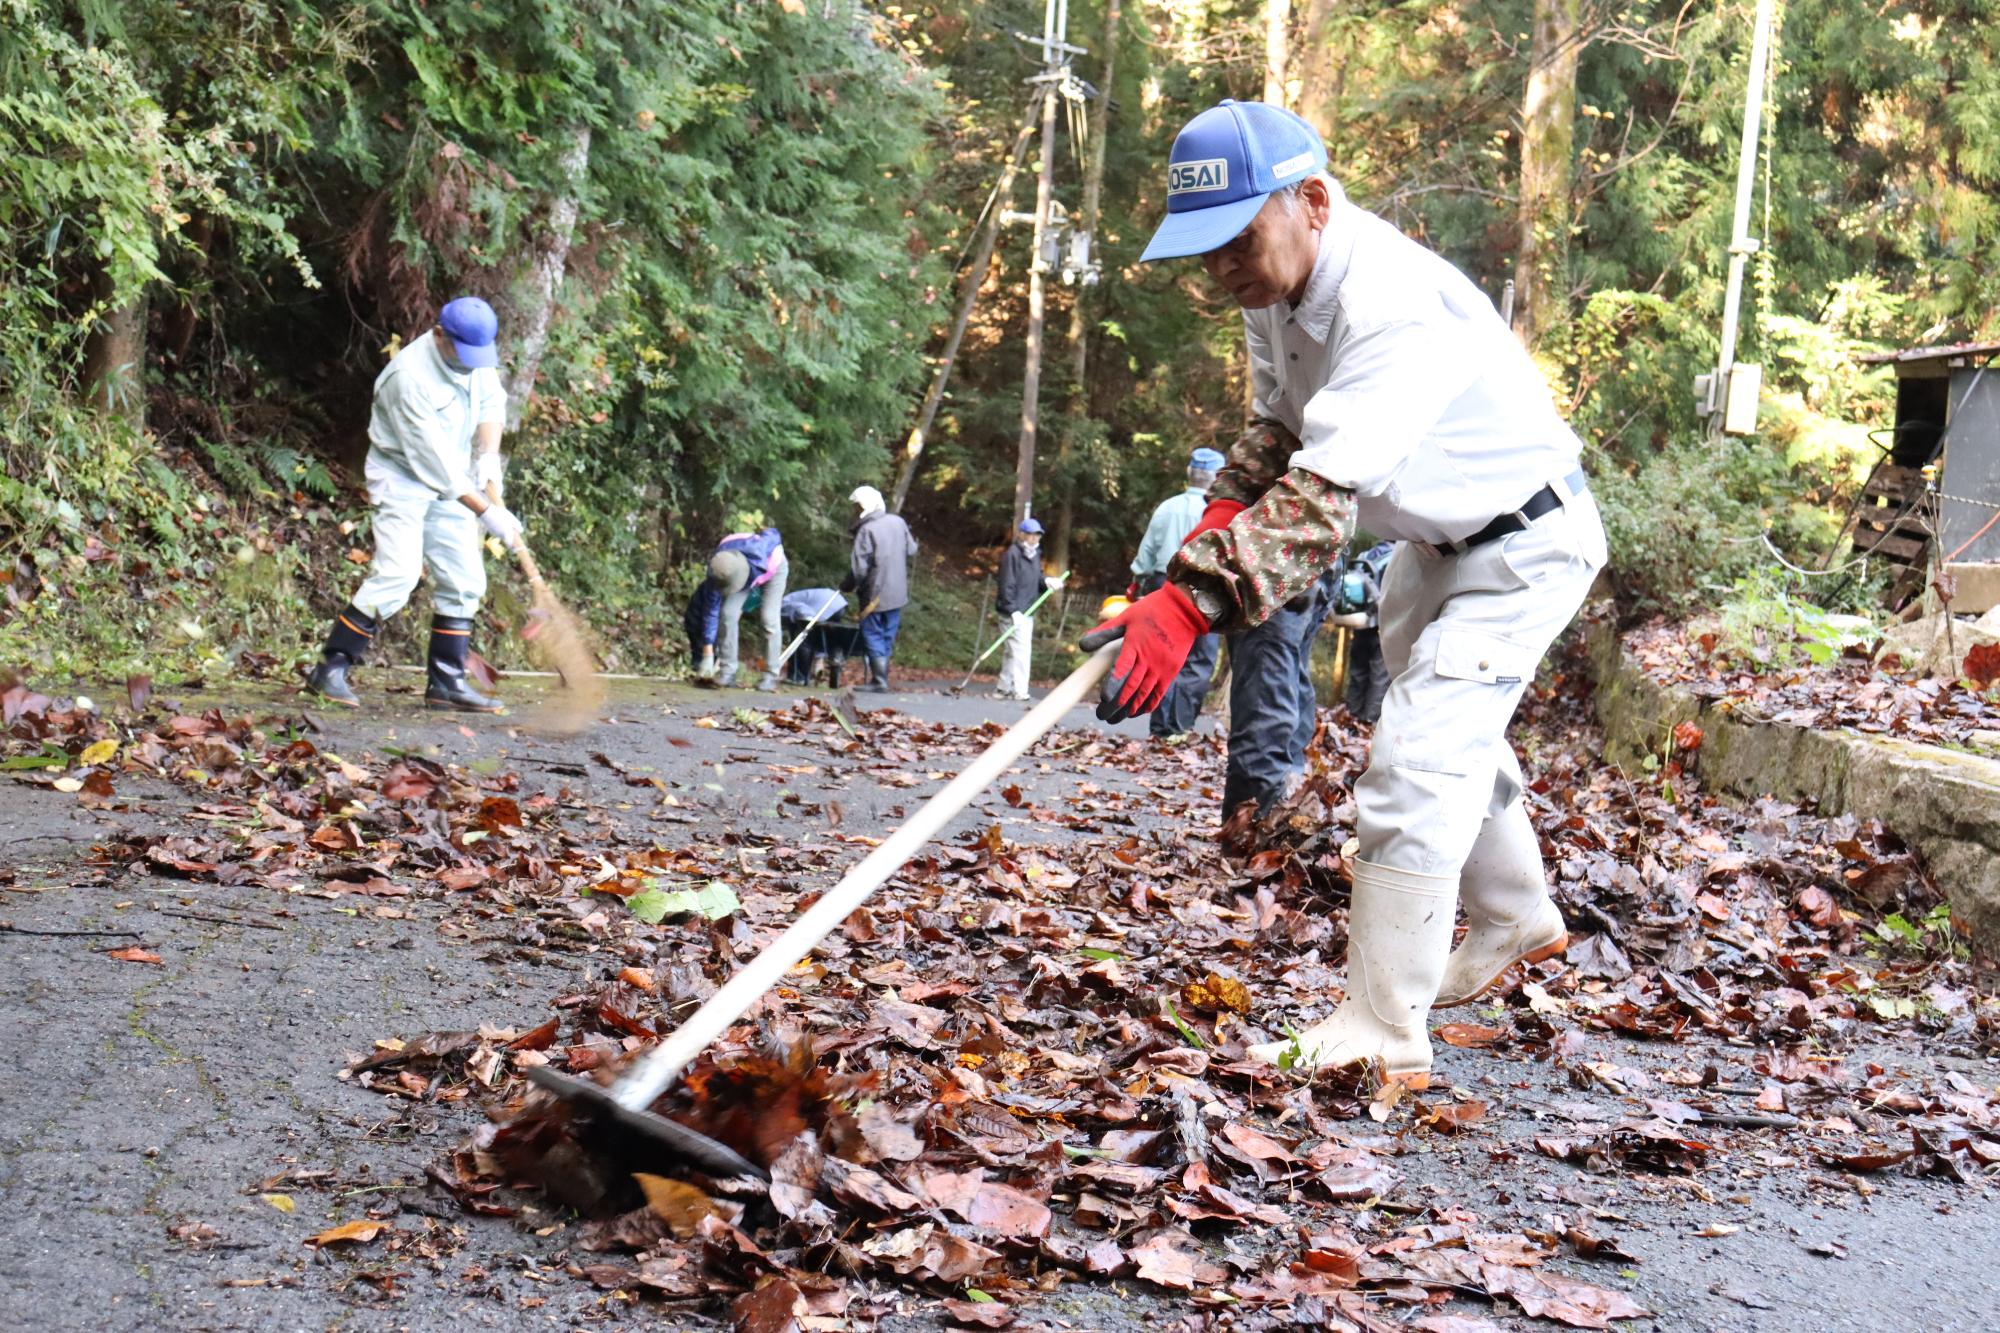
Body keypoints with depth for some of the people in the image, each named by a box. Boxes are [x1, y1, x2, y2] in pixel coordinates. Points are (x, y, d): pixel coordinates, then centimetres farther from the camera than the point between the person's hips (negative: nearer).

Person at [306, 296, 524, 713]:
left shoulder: (476, 354, -6)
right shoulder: (410, 377, -28)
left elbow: (491, 402, 9)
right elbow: (434, 461, -28)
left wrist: (488, 455, -11)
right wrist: (486, 511, -28)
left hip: (453, 482, 7)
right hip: (402, 477, -7)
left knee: (464, 581, 2)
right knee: (398, 573, -20)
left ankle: (446, 682, 11)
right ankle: (331, 668, -10)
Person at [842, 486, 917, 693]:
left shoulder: (866, 530, -18)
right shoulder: (898, 522, 1)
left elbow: (859, 567, -18)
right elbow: (911, 550, 11)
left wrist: (847, 586, -2)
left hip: (875, 593, -6)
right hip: (898, 593, 6)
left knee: (873, 637, 2)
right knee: (888, 636, 14)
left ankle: (879, 681, -5)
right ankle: (882, 677, 18)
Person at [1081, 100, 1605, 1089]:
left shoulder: (1395, 309, -38)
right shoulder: (1274, 282, -8)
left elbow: (1322, 499, -47)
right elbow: (1282, 428, 5)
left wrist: (1189, 602, -56)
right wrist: (1225, 513, -16)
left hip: (1524, 545, -10)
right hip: (1437, 540, 10)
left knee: (1417, 754, -18)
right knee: (1452, 736, 24)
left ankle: (1383, 1034, -13)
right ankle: (1514, 917, 47)